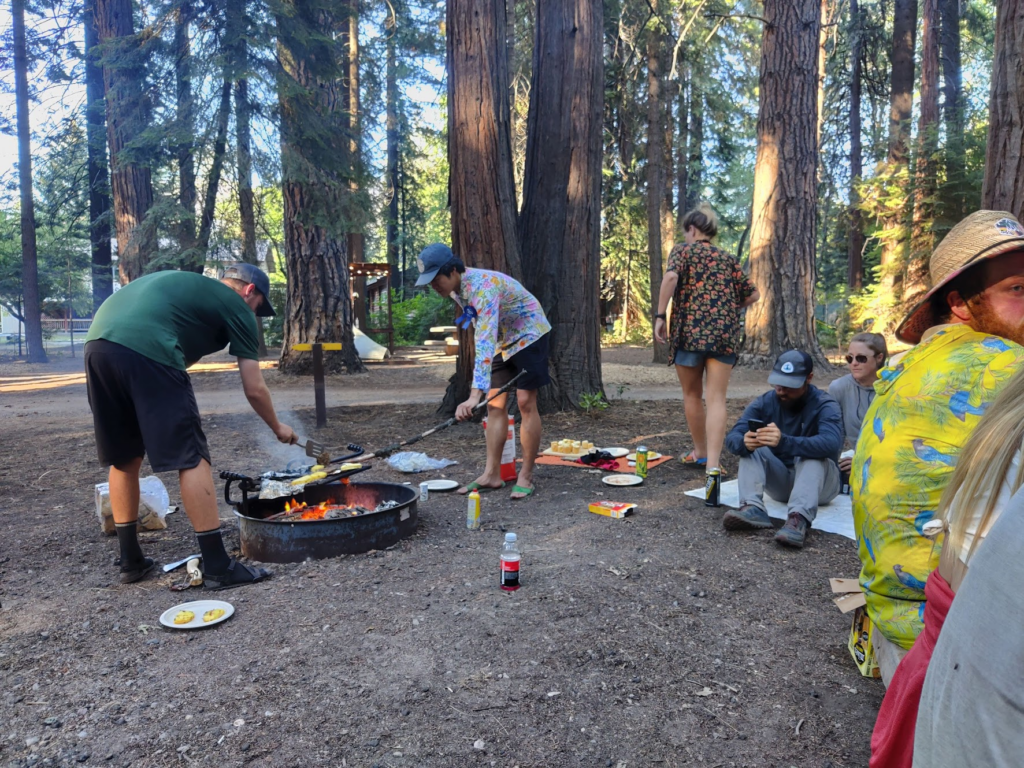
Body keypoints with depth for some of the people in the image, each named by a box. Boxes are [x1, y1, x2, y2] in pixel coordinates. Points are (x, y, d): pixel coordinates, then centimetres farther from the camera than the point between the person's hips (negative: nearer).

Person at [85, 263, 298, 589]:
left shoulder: (183, 283, 34)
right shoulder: (237, 307, 14)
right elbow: (254, 389, 15)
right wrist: (277, 427, 29)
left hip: (97, 342, 8)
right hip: (147, 351, -8)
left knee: (124, 459, 18)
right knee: (190, 459, -1)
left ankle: (130, 561, 27)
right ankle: (217, 566, 1)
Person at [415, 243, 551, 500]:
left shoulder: (482, 286, -34)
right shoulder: (454, 289, -6)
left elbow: (485, 341, -44)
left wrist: (475, 394, -52)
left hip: (528, 334, -8)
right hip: (501, 339, 8)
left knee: (526, 402, -9)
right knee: (495, 404, 2)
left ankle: (526, 477, -1)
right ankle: (492, 474, 5)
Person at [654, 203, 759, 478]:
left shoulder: (683, 250, 7)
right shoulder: (728, 258, 18)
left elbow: (671, 277, -15)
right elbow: (752, 295, 15)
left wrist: (660, 316, -13)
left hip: (690, 330, -3)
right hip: (725, 333, 3)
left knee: (692, 395, 15)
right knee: (716, 399, -1)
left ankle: (700, 452, 28)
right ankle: (713, 463, -13)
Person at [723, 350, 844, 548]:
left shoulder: (825, 406, -17)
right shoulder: (765, 402, -6)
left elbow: (831, 444, -38)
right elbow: (732, 438, -19)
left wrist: (784, 442, -54)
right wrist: (745, 442, -45)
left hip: (818, 482, -3)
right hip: (780, 481, 4)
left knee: (813, 454, -32)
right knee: (750, 447, -19)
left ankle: (799, 519, -53)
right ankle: (753, 508, -39)